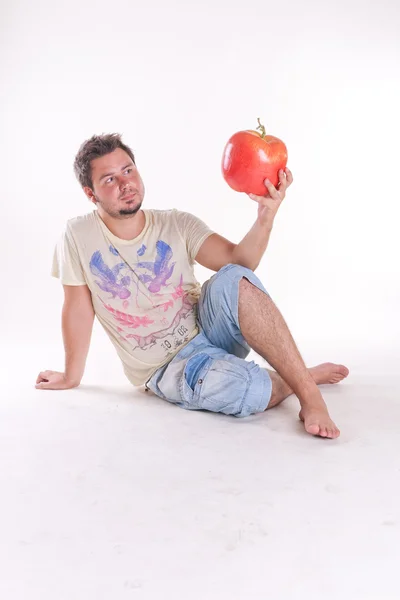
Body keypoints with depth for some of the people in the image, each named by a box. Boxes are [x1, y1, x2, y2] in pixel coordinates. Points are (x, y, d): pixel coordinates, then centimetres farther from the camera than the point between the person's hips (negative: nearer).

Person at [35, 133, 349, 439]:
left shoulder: (177, 224, -2)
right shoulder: (78, 236, -6)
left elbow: (240, 261, -14)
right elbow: (79, 308, 1)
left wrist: (267, 212, -31)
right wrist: (72, 376, 8)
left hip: (208, 328, 3)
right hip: (168, 367, -2)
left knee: (235, 280, -33)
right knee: (249, 391, -35)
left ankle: (306, 387, -25)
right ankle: (308, 375, -2)